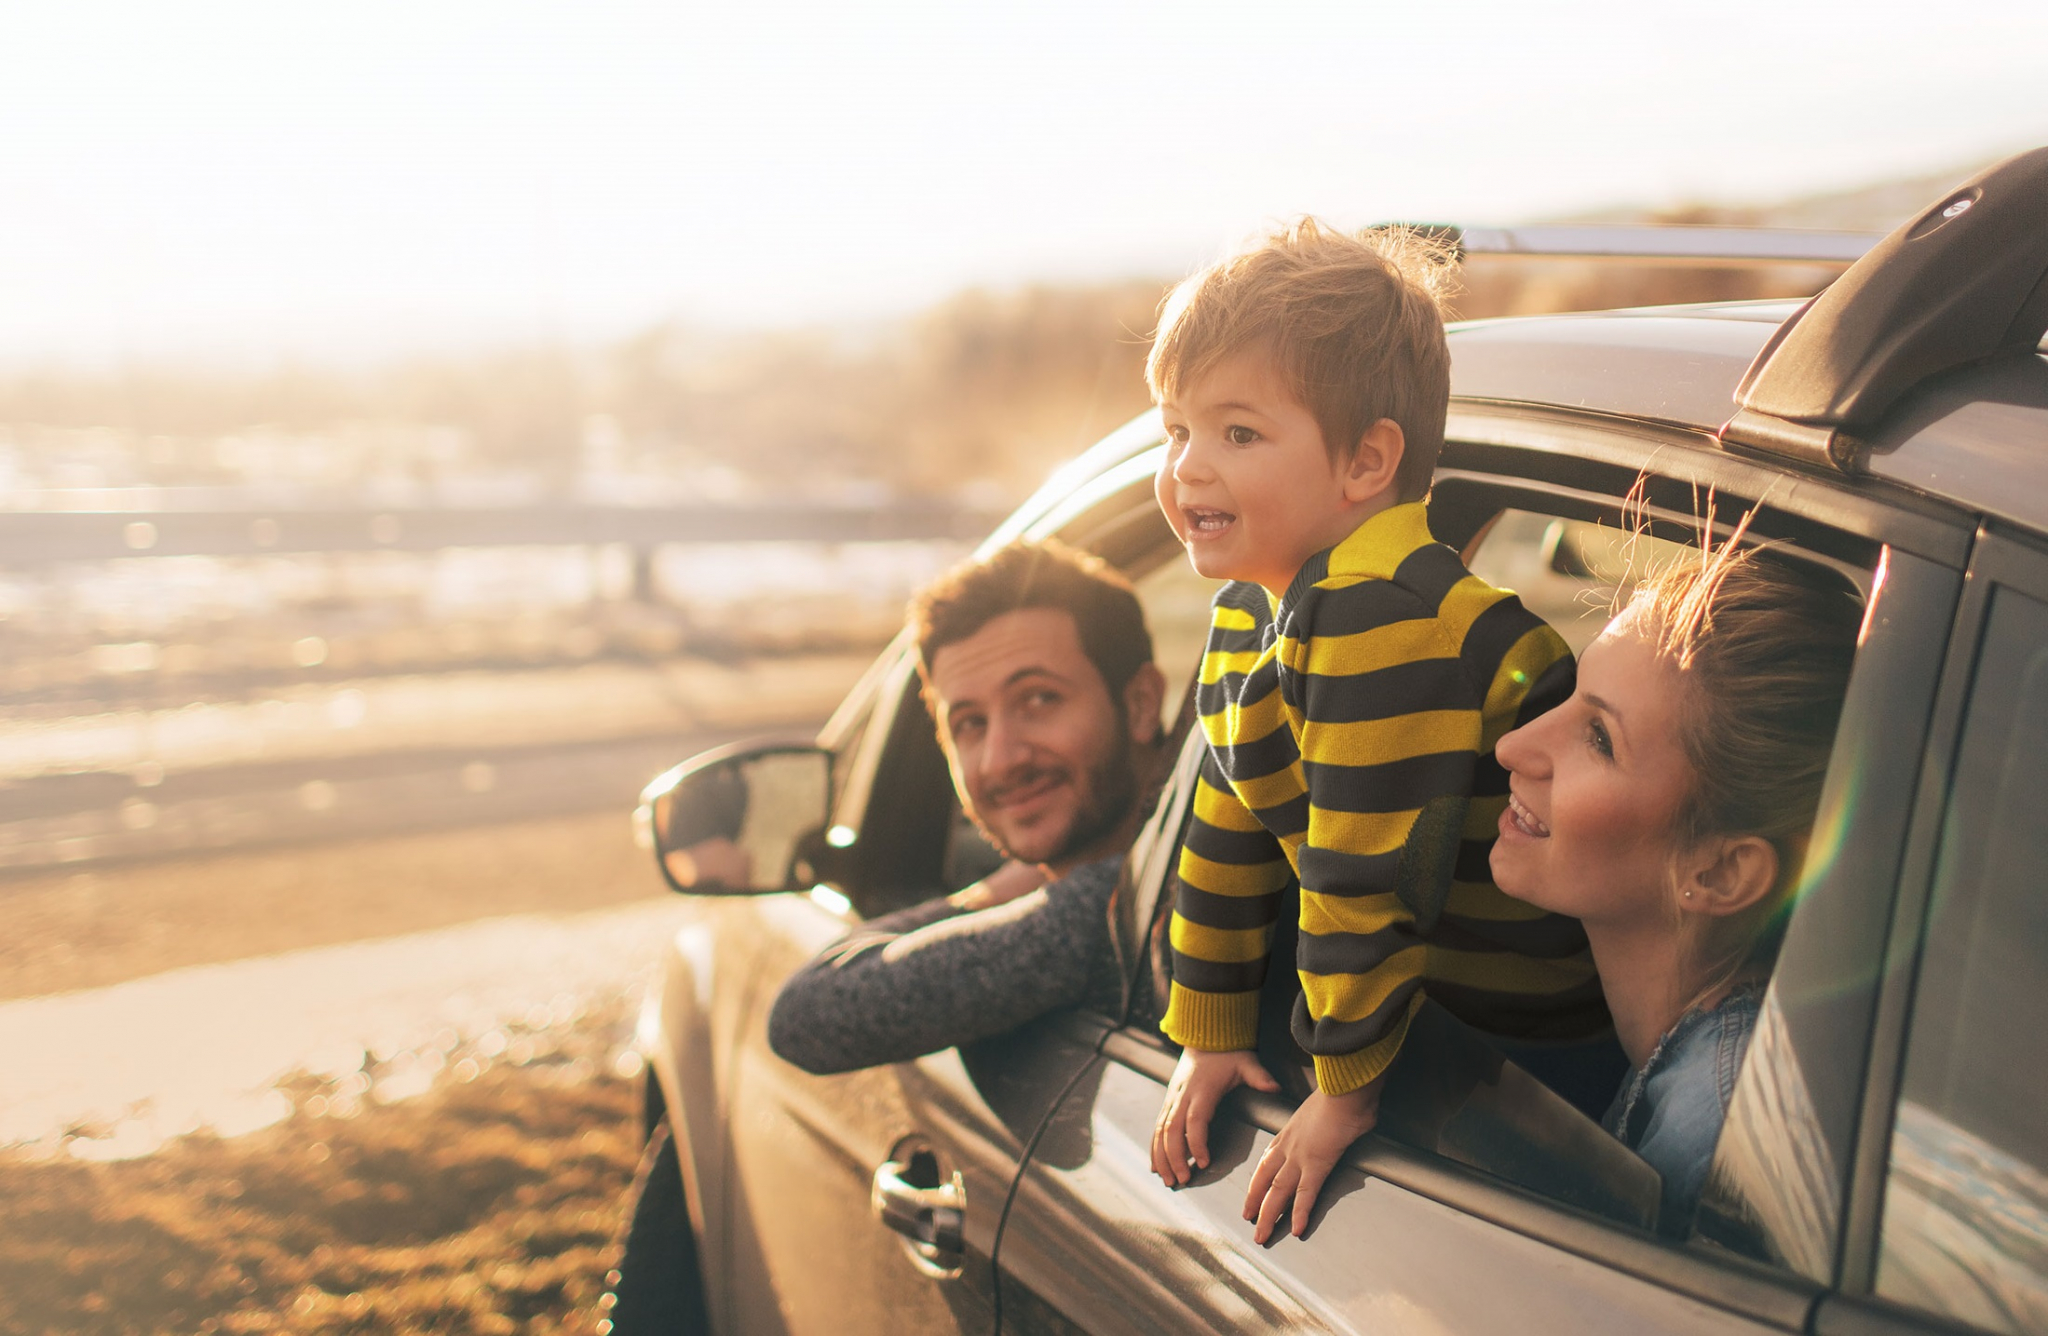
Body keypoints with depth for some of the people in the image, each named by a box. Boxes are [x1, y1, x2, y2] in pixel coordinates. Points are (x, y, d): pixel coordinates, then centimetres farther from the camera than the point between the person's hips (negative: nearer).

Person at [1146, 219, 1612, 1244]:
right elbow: (1229, 839, 9)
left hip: (1574, 1024, -9)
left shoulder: (1381, 623, -30)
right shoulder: (1249, 613, 2)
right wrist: (1208, 1035, 12)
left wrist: (1347, 1087, -18)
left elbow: (1365, 879, -27)